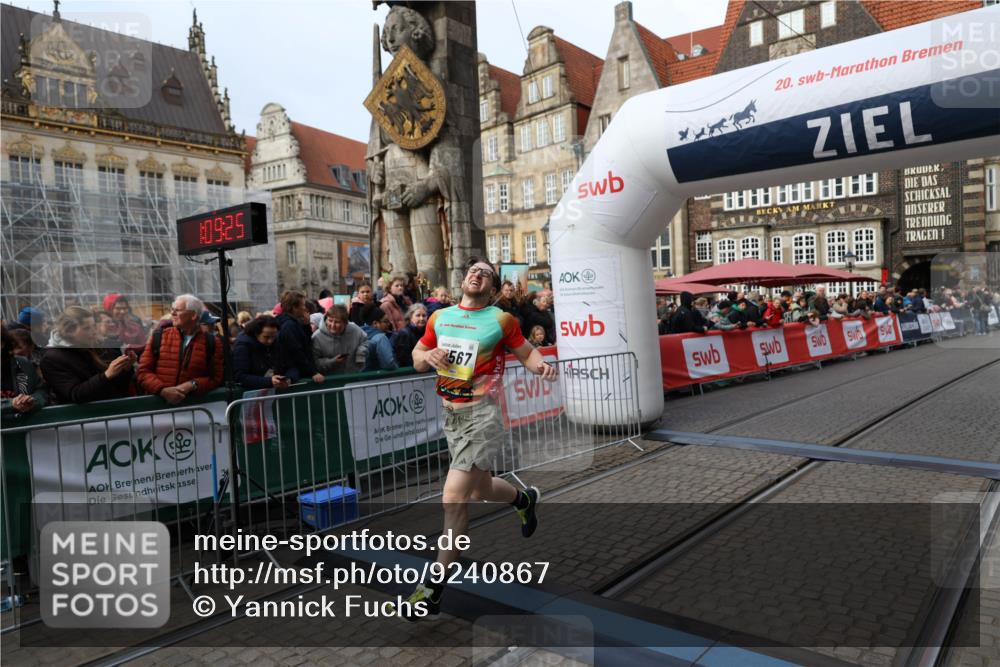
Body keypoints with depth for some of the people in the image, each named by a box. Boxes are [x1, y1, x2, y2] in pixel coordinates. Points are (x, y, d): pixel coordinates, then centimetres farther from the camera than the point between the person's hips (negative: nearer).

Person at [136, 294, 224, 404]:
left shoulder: (212, 343, 5)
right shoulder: (158, 337, 9)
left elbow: (216, 378, 4)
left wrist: (192, 385, -11)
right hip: (158, 402, 0)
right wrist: (162, 390, -9)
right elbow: (144, 372, 6)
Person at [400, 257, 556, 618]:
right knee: (481, 489, 21)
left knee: (453, 497, -13)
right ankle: (524, 498, 54)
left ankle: (433, 588, -1)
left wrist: (542, 366, -17)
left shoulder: (501, 319, -3)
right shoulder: (439, 317, 9)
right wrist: (429, 356, -7)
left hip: (483, 414, -6)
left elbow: (526, 352, 5)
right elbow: (417, 358, 16)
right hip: (451, 415, 6)